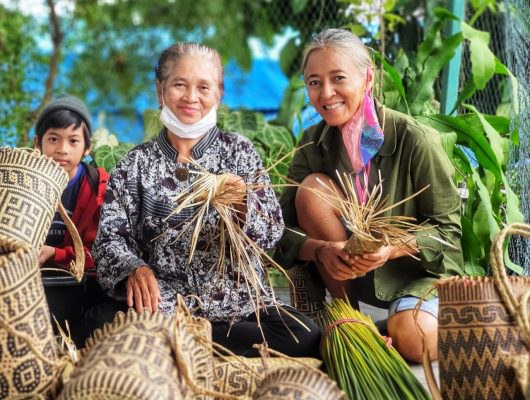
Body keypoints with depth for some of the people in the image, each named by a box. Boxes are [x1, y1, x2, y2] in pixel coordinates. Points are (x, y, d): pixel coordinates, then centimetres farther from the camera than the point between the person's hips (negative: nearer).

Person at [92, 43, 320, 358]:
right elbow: (111, 237, 3)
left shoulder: (238, 151, 10)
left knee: (304, 338, -28)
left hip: (236, 304, 2)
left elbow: (272, 233, 3)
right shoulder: (137, 164, 12)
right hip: (160, 304, -1)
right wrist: (133, 268, -19)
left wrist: (244, 206, -20)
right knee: (104, 322, -33)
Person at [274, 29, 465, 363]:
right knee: (312, 188, -20)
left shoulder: (414, 140, -18)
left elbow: (447, 229, -14)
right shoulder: (313, 145, -6)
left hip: (419, 271, -4)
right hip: (348, 273, 4)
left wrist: (394, 247, -32)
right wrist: (322, 250, -31)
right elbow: (283, 231, -10)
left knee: (412, 340, -36)